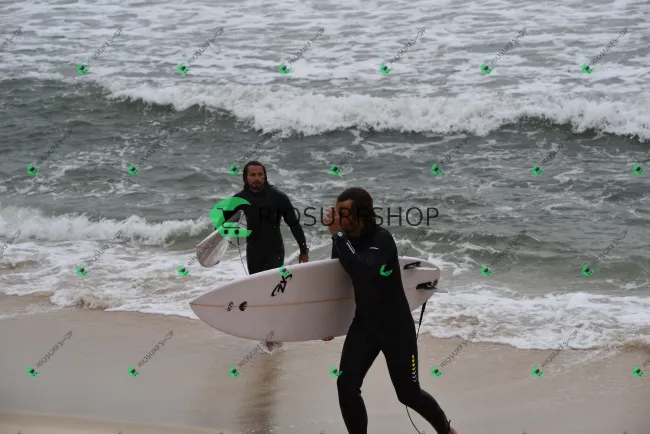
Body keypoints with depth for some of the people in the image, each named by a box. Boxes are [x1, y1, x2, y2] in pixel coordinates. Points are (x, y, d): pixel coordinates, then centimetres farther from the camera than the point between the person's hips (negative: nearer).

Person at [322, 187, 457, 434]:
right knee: (346, 386, -10)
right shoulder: (346, 240, -4)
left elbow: (362, 273, -40)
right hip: (364, 324, 5)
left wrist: (337, 235, -36)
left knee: (408, 393, 7)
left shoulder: (382, 239, -22)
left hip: (396, 326, -5)